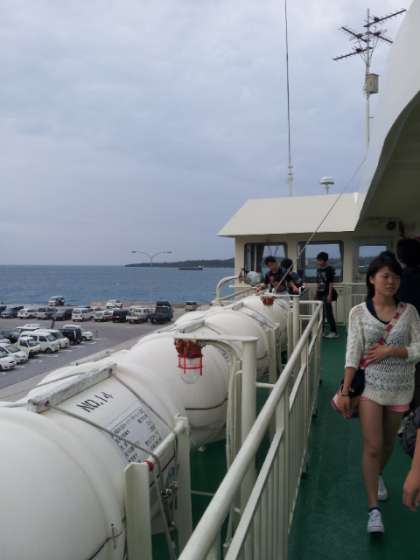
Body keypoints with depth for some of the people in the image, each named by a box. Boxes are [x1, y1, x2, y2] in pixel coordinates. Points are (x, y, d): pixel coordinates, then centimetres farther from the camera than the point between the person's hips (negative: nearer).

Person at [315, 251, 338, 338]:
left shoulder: (330, 269, -9)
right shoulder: (318, 270, 12)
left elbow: (331, 283, -13)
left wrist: (330, 295, -18)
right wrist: (316, 293, 16)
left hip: (327, 294, -7)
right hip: (320, 294, 7)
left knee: (328, 313, -6)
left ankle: (334, 332, 1)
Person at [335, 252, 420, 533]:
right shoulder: (359, 313, -8)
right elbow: (353, 354, -12)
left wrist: (390, 350, -20)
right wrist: (344, 390, -16)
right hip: (371, 386, -2)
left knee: (388, 442, 20)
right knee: (372, 446, -2)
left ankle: (378, 474, 50)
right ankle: (374, 508, 12)